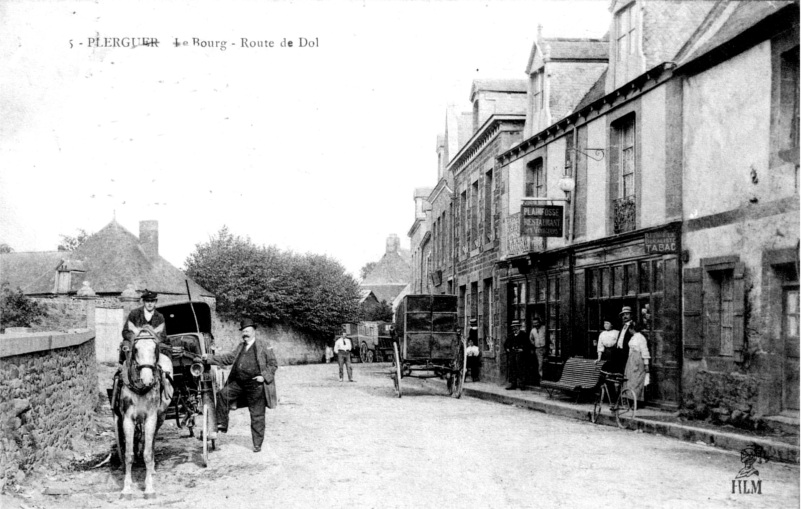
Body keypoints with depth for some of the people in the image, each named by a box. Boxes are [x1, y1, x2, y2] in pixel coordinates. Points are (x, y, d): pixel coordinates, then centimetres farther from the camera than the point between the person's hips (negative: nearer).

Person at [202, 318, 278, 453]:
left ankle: (257, 444, 12)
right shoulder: (241, 346, 15)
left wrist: (264, 376, -16)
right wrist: (210, 358, 4)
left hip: (256, 385, -5)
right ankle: (221, 426, 0)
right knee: (223, 395, -11)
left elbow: (273, 364, -4)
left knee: (257, 416, 1)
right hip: (238, 383, 6)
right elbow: (228, 358, 12)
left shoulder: (264, 345, -4)